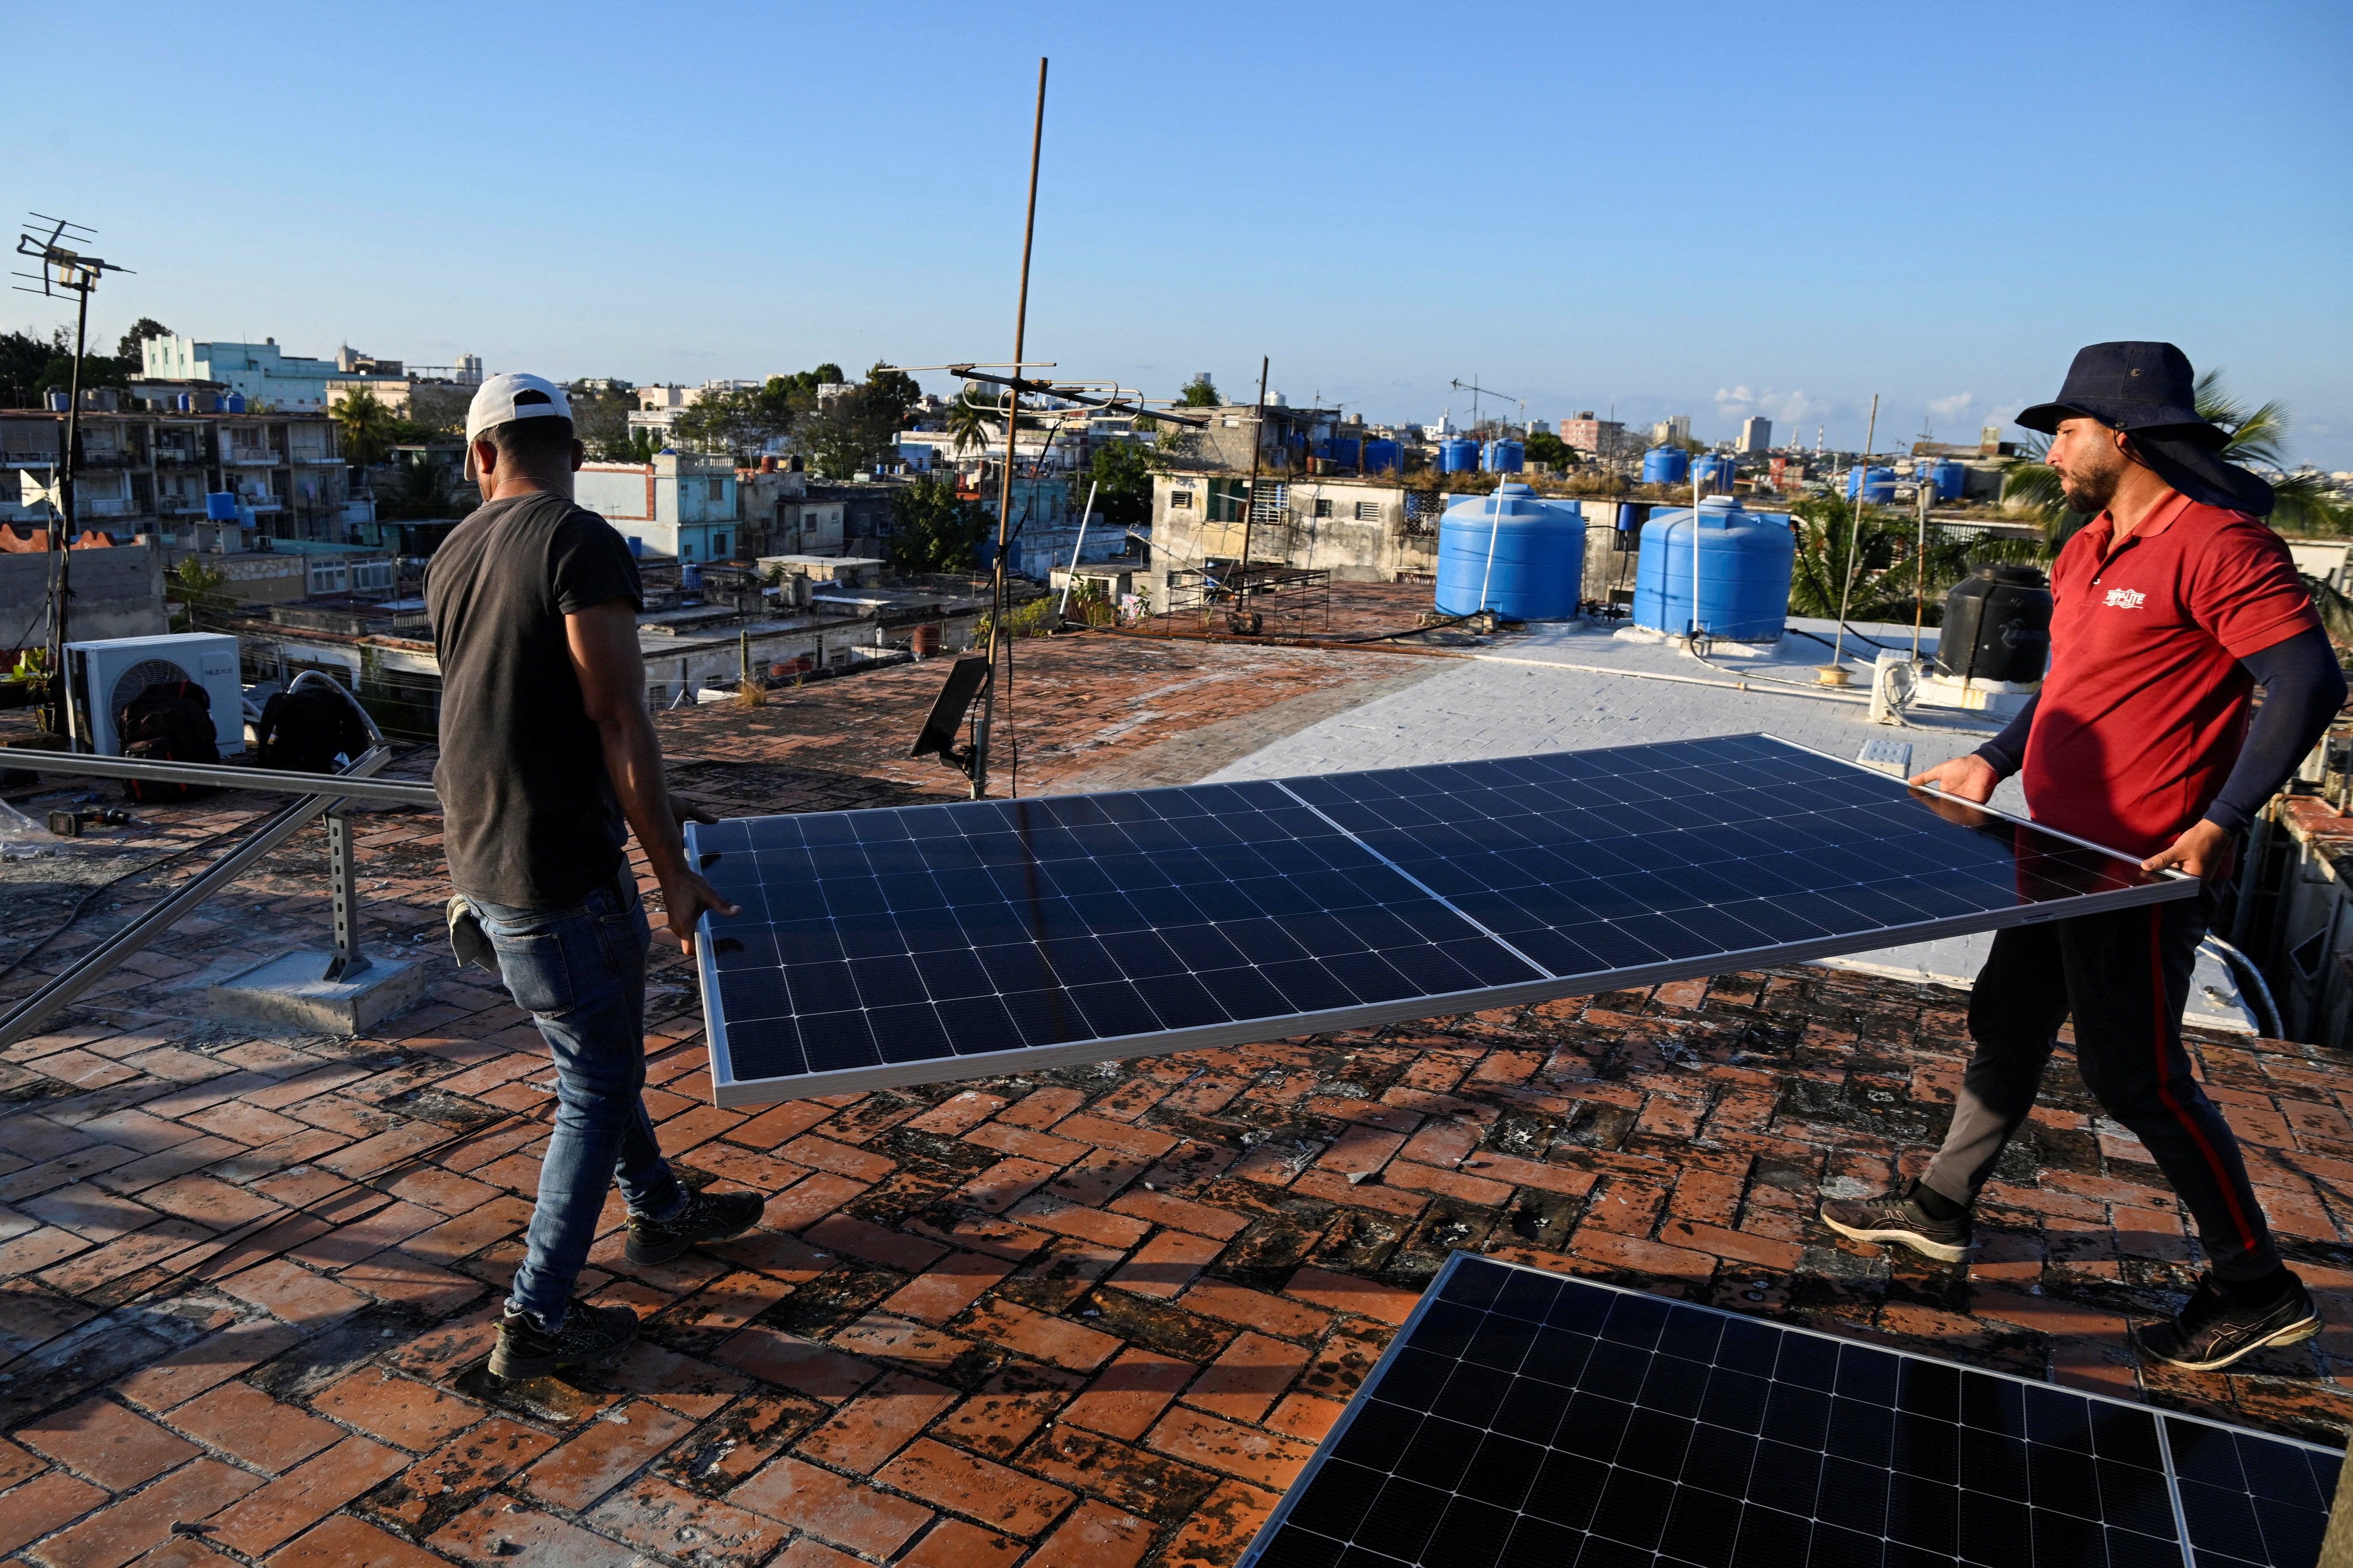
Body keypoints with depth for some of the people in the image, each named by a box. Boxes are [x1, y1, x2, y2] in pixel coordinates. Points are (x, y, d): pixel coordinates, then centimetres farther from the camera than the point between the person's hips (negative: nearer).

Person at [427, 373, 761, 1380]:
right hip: (558, 872, -8)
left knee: (599, 1055, 24)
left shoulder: (452, 558, 9)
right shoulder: (582, 545, -16)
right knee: (597, 1087, 5)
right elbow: (618, 721, -21)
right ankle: (537, 1321, 14)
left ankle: (660, 1210, 42)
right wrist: (673, 870, -15)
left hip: (479, 853, 8)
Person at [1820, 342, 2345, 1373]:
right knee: (2007, 1026, 17)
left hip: (2144, 869, -9)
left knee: (2135, 1075, 0)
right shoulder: (2086, 552, 11)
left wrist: (2217, 827, -25)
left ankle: (2257, 1289, 19)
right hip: (2063, 853, 10)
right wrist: (1993, 762, 14)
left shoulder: (2216, 543, -18)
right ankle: (1941, 1208, 33)